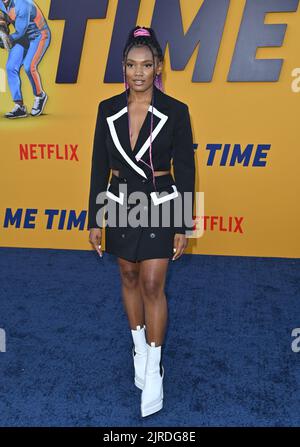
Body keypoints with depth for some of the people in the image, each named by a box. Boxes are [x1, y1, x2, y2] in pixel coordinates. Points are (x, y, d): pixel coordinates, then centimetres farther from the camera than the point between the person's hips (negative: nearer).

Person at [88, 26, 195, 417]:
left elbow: (185, 172, -5)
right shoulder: (108, 110, -1)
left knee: (152, 285, -2)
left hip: (159, 206, -3)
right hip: (120, 204, 3)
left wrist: (183, 227, -6)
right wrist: (94, 219, 3)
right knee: (129, 277, 15)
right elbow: (99, 167, 3)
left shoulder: (175, 112, -9)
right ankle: (139, 348, 36)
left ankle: (155, 366, 16)